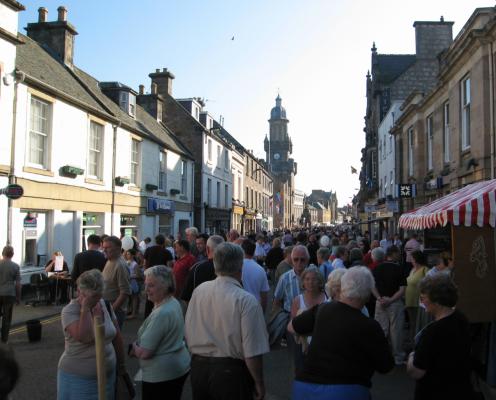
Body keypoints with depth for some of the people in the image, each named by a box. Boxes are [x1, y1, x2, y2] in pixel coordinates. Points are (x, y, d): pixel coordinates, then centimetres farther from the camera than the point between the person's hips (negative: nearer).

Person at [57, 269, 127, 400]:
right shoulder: (69, 311, -15)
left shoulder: (105, 305, 0)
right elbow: (85, 337, -31)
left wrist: (121, 365, 12)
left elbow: (117, 337, 9)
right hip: (77, 378, -4)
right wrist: (85, 308, -27)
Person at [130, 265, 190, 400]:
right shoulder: (174, 303, 3)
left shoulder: (161, 314, -26)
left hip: (160, 375, -9)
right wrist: (138, 346, 7)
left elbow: (144, 353, -24)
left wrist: (134, 347, -3)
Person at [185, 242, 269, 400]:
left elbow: (188, 333, 5)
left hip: (198, 367, 5)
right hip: (231, 370, -4)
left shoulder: (199, 290, -5)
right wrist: (259, 383, -6)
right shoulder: (246, 300, -20)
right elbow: (252, 351, -20)